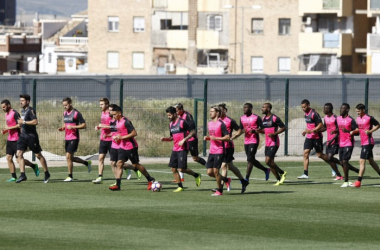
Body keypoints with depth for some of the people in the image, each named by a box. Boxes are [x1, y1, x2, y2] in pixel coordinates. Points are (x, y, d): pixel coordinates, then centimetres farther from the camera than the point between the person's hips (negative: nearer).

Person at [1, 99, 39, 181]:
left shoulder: (15, 113, -14)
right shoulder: (7, 114, 15)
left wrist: (9, 128, -18)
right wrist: (5, 130, 6)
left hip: (16, 140, -9)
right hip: (10, 139, 9)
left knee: (18, 159, -7)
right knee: (9, 158, 1)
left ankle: (34, 166, 13)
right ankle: (13, 177, 4)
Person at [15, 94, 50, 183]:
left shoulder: (30, 110, -14)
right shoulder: (23, 110, 13)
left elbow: (35, 122, -26)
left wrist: (24, 122, -24)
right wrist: (20, 124, 11)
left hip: (31, 136, -8)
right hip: (23, 135, 8)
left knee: (38, 155, 3)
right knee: (19, 154, -5)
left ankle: (47, 174, 17)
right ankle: (22, 175, -4)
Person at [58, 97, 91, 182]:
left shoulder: (76, 113, -10)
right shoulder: (65, 113, 13)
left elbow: (84, 125, -11)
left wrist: (72, 127, -20)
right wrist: (62, 128, 6)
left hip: (74, 138, -8)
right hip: (67, 139, 8)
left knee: (68, 156, -12)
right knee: (70, 158, 10)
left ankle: (70, 176, -2)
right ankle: (87, 163, 31)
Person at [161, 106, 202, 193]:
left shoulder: (182, 122, -11)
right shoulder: (171, 124, 13)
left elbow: (192, 132, -10)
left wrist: (184, 140, -19)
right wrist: (165, 139, 3)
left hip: (182, 149, -8)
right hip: (175, 149, 8)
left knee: (181, 169, -12)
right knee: (173, 168, 2)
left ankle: (196, 175, 12)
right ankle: (180, 187, 11)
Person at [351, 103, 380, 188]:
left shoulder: (369, 118, -14)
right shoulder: (358, 119, 9)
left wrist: (370, 131, -17)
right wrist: (354, 131, 3)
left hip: (368, 142, -9)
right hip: (363, 142, 9)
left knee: (362, 161, -14)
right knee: (371, 161, 19)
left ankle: (359, 181, -17)